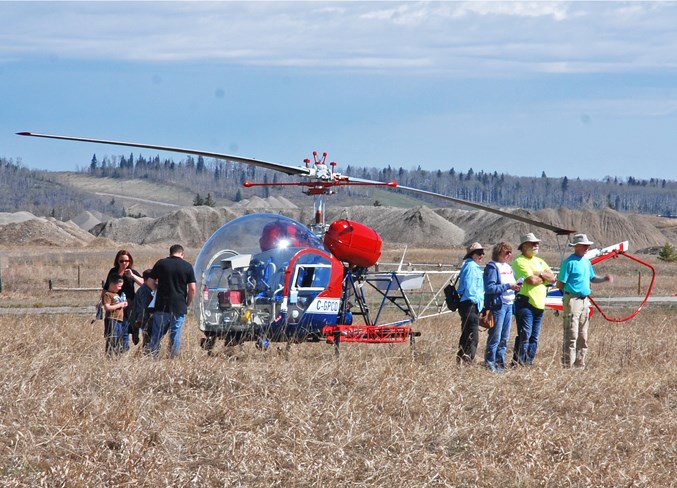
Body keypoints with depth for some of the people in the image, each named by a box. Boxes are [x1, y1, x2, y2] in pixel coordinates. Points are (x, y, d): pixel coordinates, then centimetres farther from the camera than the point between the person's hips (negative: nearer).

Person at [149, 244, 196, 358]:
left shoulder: (160, 264, 2)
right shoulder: (187, 267, 0)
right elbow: (192, 289, -4)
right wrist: (187, 304, 9)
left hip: (162, 306, 0)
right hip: (179, 308, 0)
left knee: (156, 336, 8)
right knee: (176, 336, 5)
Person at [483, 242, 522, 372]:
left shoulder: (509, 267, 17)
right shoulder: (492, 267, -9)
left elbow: (513, 283, 24)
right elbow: (489, 288, -18)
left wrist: (516, 286, 1)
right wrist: (508, 286, -19)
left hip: (509, 304, 8)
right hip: (498, 305, -8)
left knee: (504, 338, 11)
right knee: (495, 337, -7)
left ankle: (500, 363, 18)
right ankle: (490, 364, -1)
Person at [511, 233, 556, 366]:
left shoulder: (540, 261, 20)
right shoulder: (520, 261, -6)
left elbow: (552, 278, 9)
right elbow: (531, 280, -18)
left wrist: (540, 274, -7)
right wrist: (544, 278, 0)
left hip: (539, 304, 8)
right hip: (525, 303, -8)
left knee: (534, 337, 8)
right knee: (525, 335, -13)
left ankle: (528, 362, 12)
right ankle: (518, 362, -12)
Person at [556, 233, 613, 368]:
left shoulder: (587, 262, 14)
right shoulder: (569, 262, -11)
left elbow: (592, 278, 23)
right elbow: (560, 284, -11)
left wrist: (604, 279, 6)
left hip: (585, 301, 8)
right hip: (573, 300, -8)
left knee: (583, 337, 12)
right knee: (571, 336, -10)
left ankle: (580, 365, 19)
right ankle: (567, 366, -9)